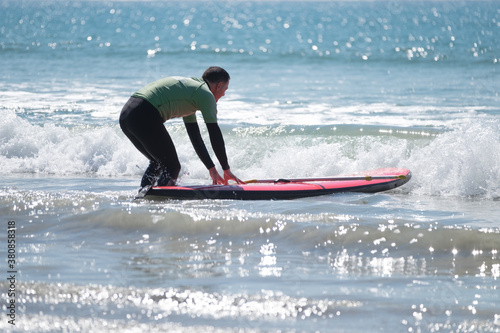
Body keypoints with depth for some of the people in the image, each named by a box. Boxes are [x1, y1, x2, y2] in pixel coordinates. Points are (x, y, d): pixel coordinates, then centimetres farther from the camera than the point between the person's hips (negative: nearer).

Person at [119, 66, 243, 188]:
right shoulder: (206, 94, 4)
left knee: (158, 163, 26)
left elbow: (195, 138, 35)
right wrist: (227, 170, 8)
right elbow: (215, 136, 0)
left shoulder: (188, 87, 32)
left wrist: (212, 169, 34)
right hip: (145, 117, -10)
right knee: (172, 168, 0)